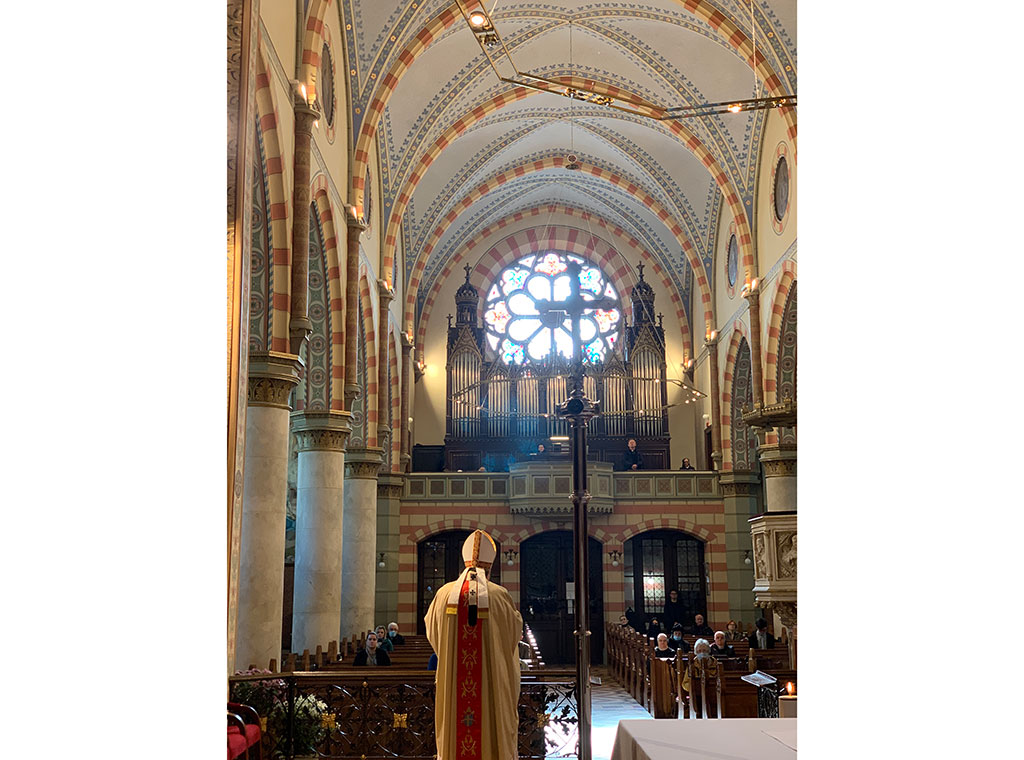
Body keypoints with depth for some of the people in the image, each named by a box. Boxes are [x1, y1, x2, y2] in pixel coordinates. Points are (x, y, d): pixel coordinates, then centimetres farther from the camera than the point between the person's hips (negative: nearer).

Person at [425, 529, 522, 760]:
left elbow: (431, 629, 12)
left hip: (452, 687, 2)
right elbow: (515, 630, 6)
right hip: (492, 686, -2)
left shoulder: (445, 594, -3)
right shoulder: (499, 596, -8)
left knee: (453, 735, 9)